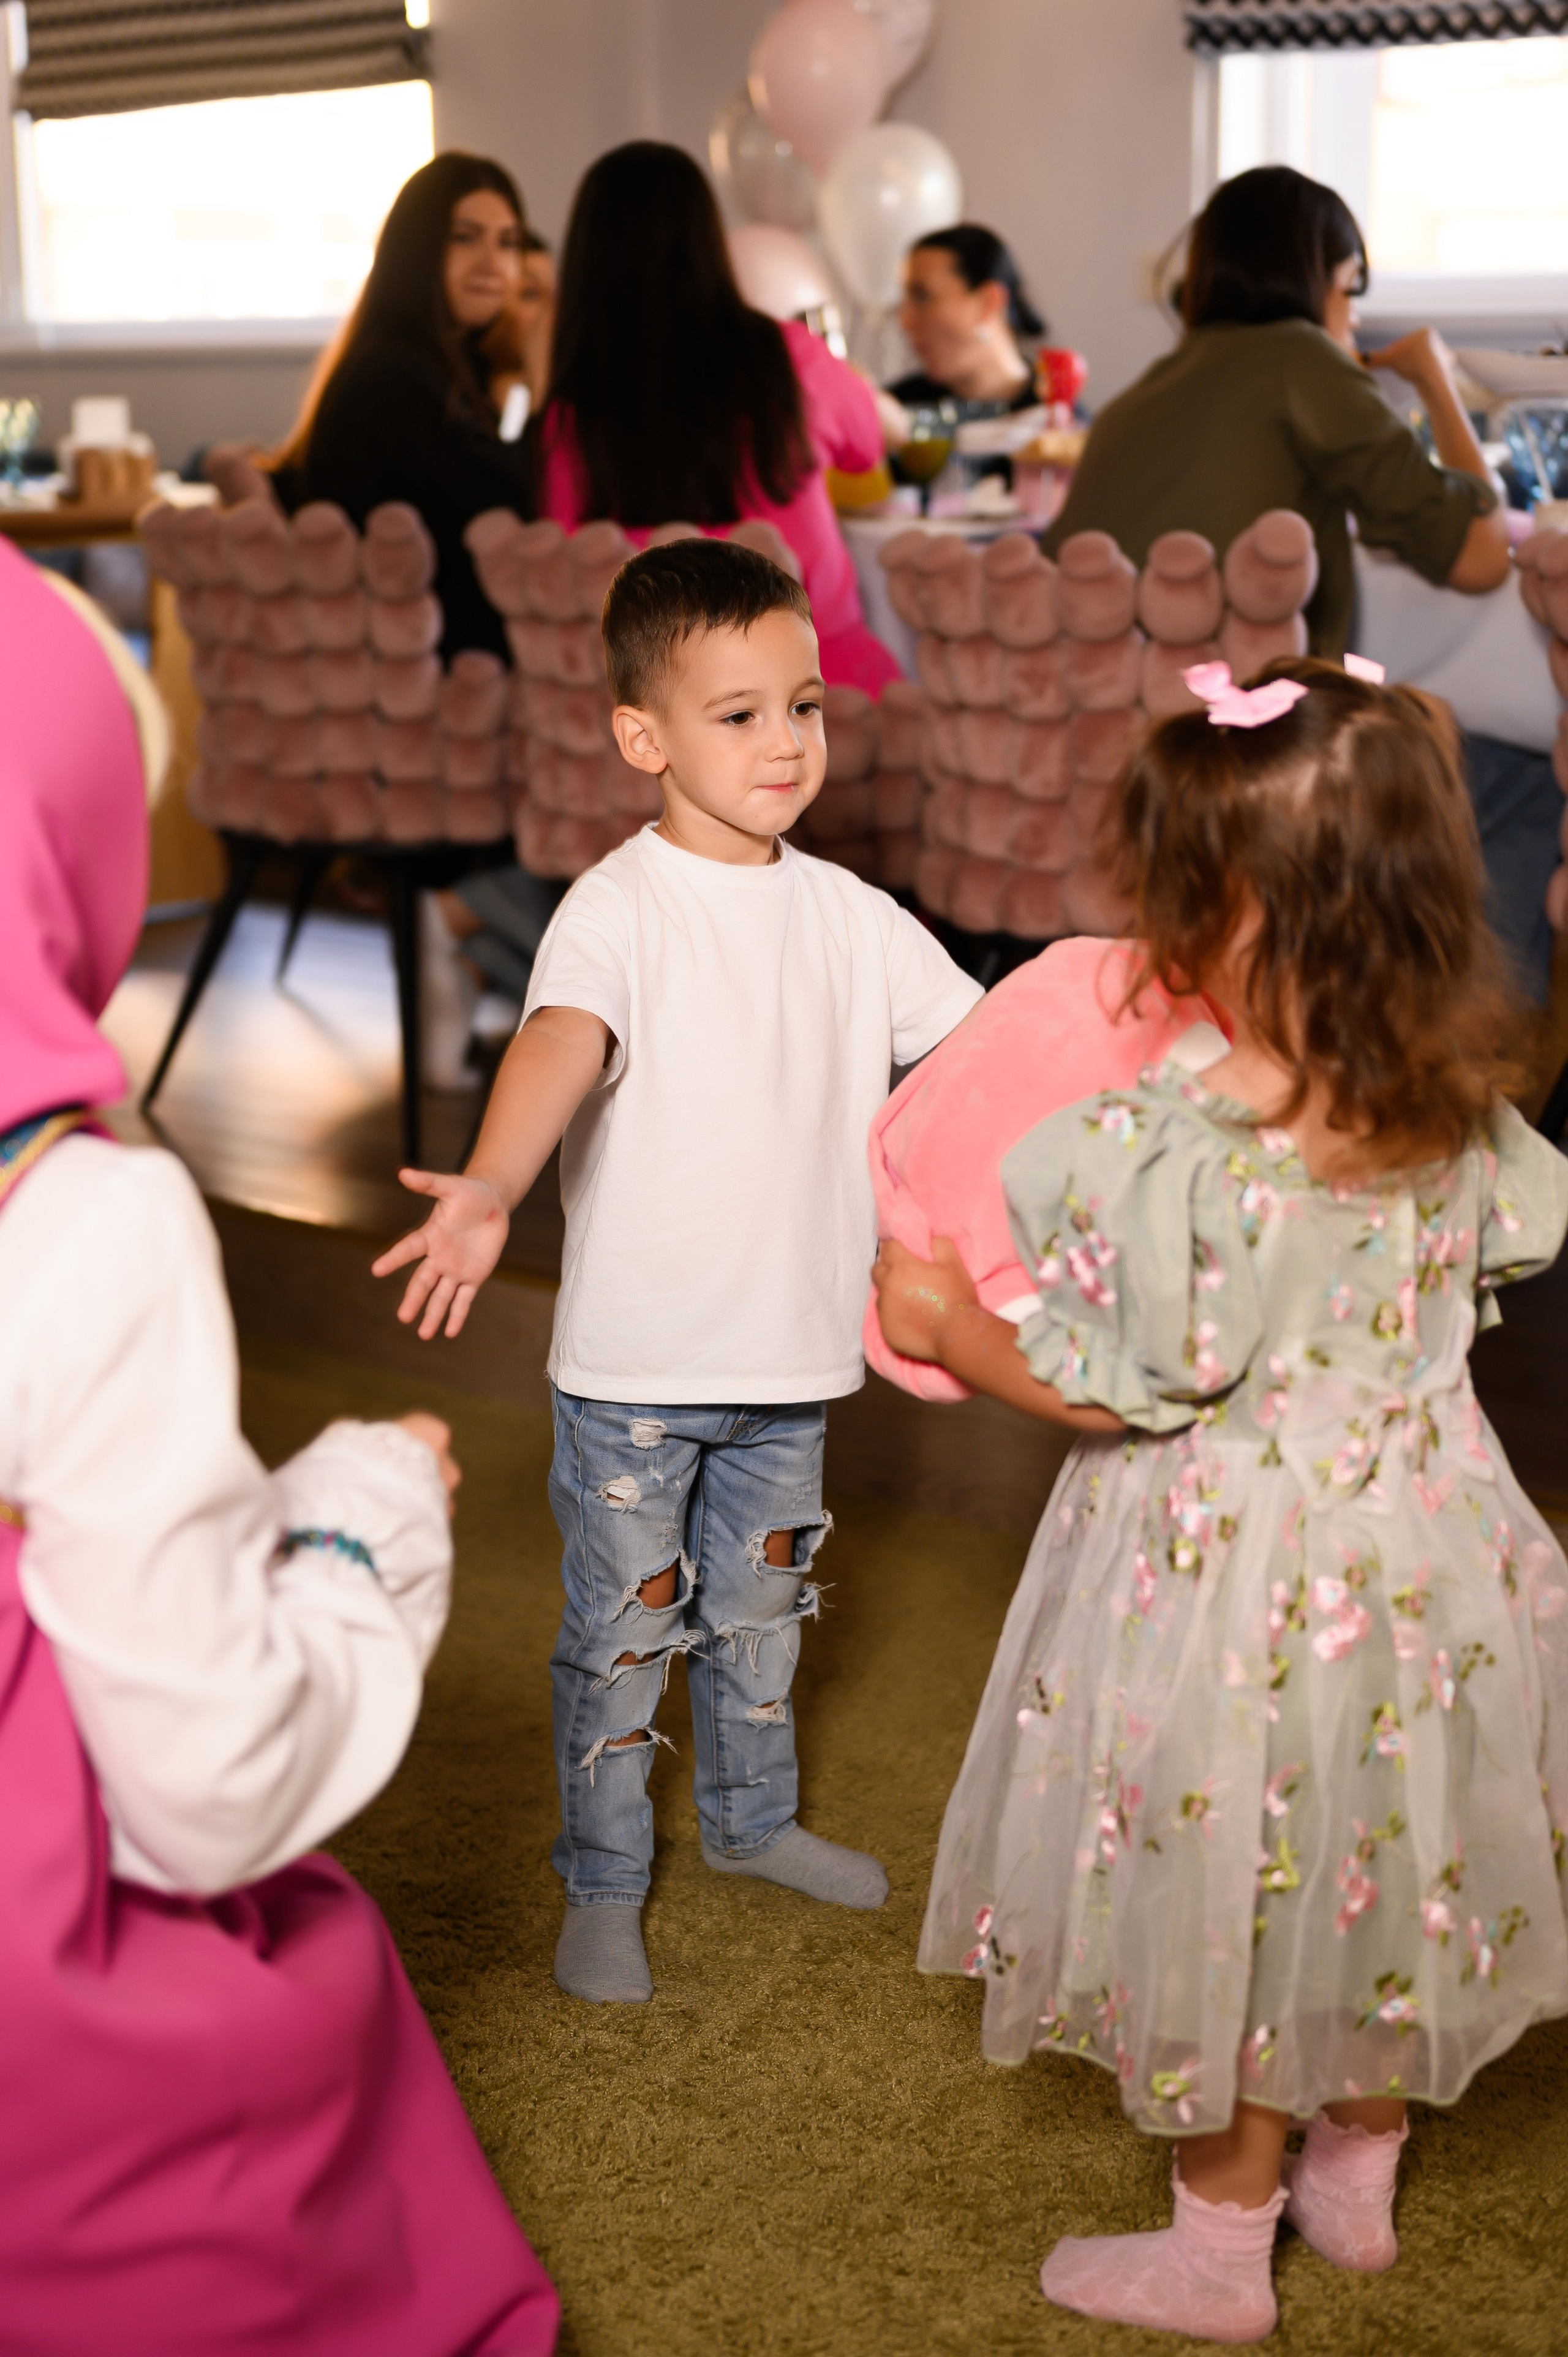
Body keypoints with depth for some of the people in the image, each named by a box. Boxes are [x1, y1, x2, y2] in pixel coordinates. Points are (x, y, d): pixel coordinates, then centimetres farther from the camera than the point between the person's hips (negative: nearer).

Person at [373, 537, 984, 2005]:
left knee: (762, 1607, 22)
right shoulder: (619, 911, -15)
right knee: (623, 1633, 8)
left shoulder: (849, 918, 3)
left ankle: (751, 1821, 45)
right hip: (633, 1365, -5)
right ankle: (602, 1887, 26)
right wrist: (487, 1193, -51)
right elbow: (560, 1044, -34)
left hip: (790, 1354, 5)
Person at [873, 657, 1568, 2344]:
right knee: (1374, 1868, 24)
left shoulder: (1175, 1155, -29)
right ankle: (1358, 2178, 44)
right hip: (1417, 1553, 7)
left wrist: (949, 1325, -4)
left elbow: (1117, 1388, -20)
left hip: (1233, 1573, -7)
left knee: (1235, 1900, 12)